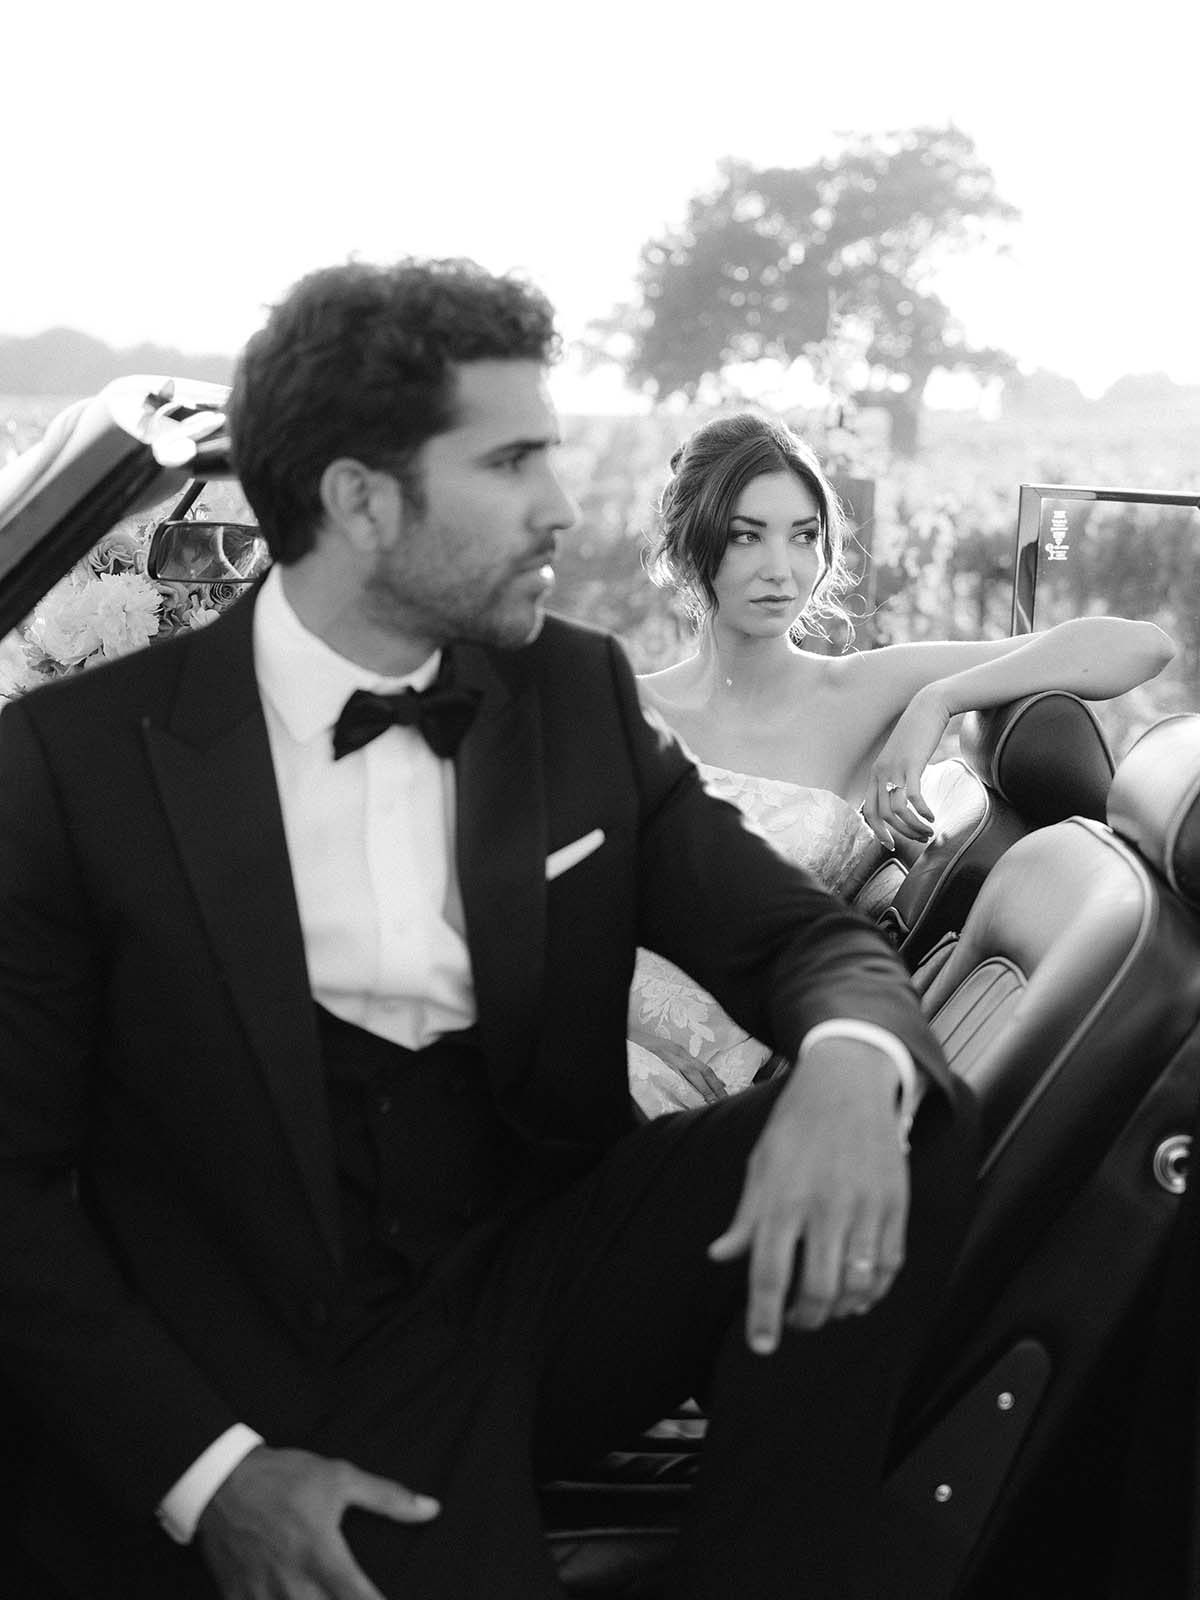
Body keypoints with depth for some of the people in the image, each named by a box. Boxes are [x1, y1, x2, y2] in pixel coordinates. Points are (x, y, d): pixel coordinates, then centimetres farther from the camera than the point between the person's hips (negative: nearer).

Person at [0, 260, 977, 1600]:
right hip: (281, 1386, -4)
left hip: (553, 1279, 5)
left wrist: (852, 1067, -22)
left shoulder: (576, 695, 4)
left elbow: (807, 939, 3)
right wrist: (210, 1470, -17)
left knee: (893, 1128, -17)